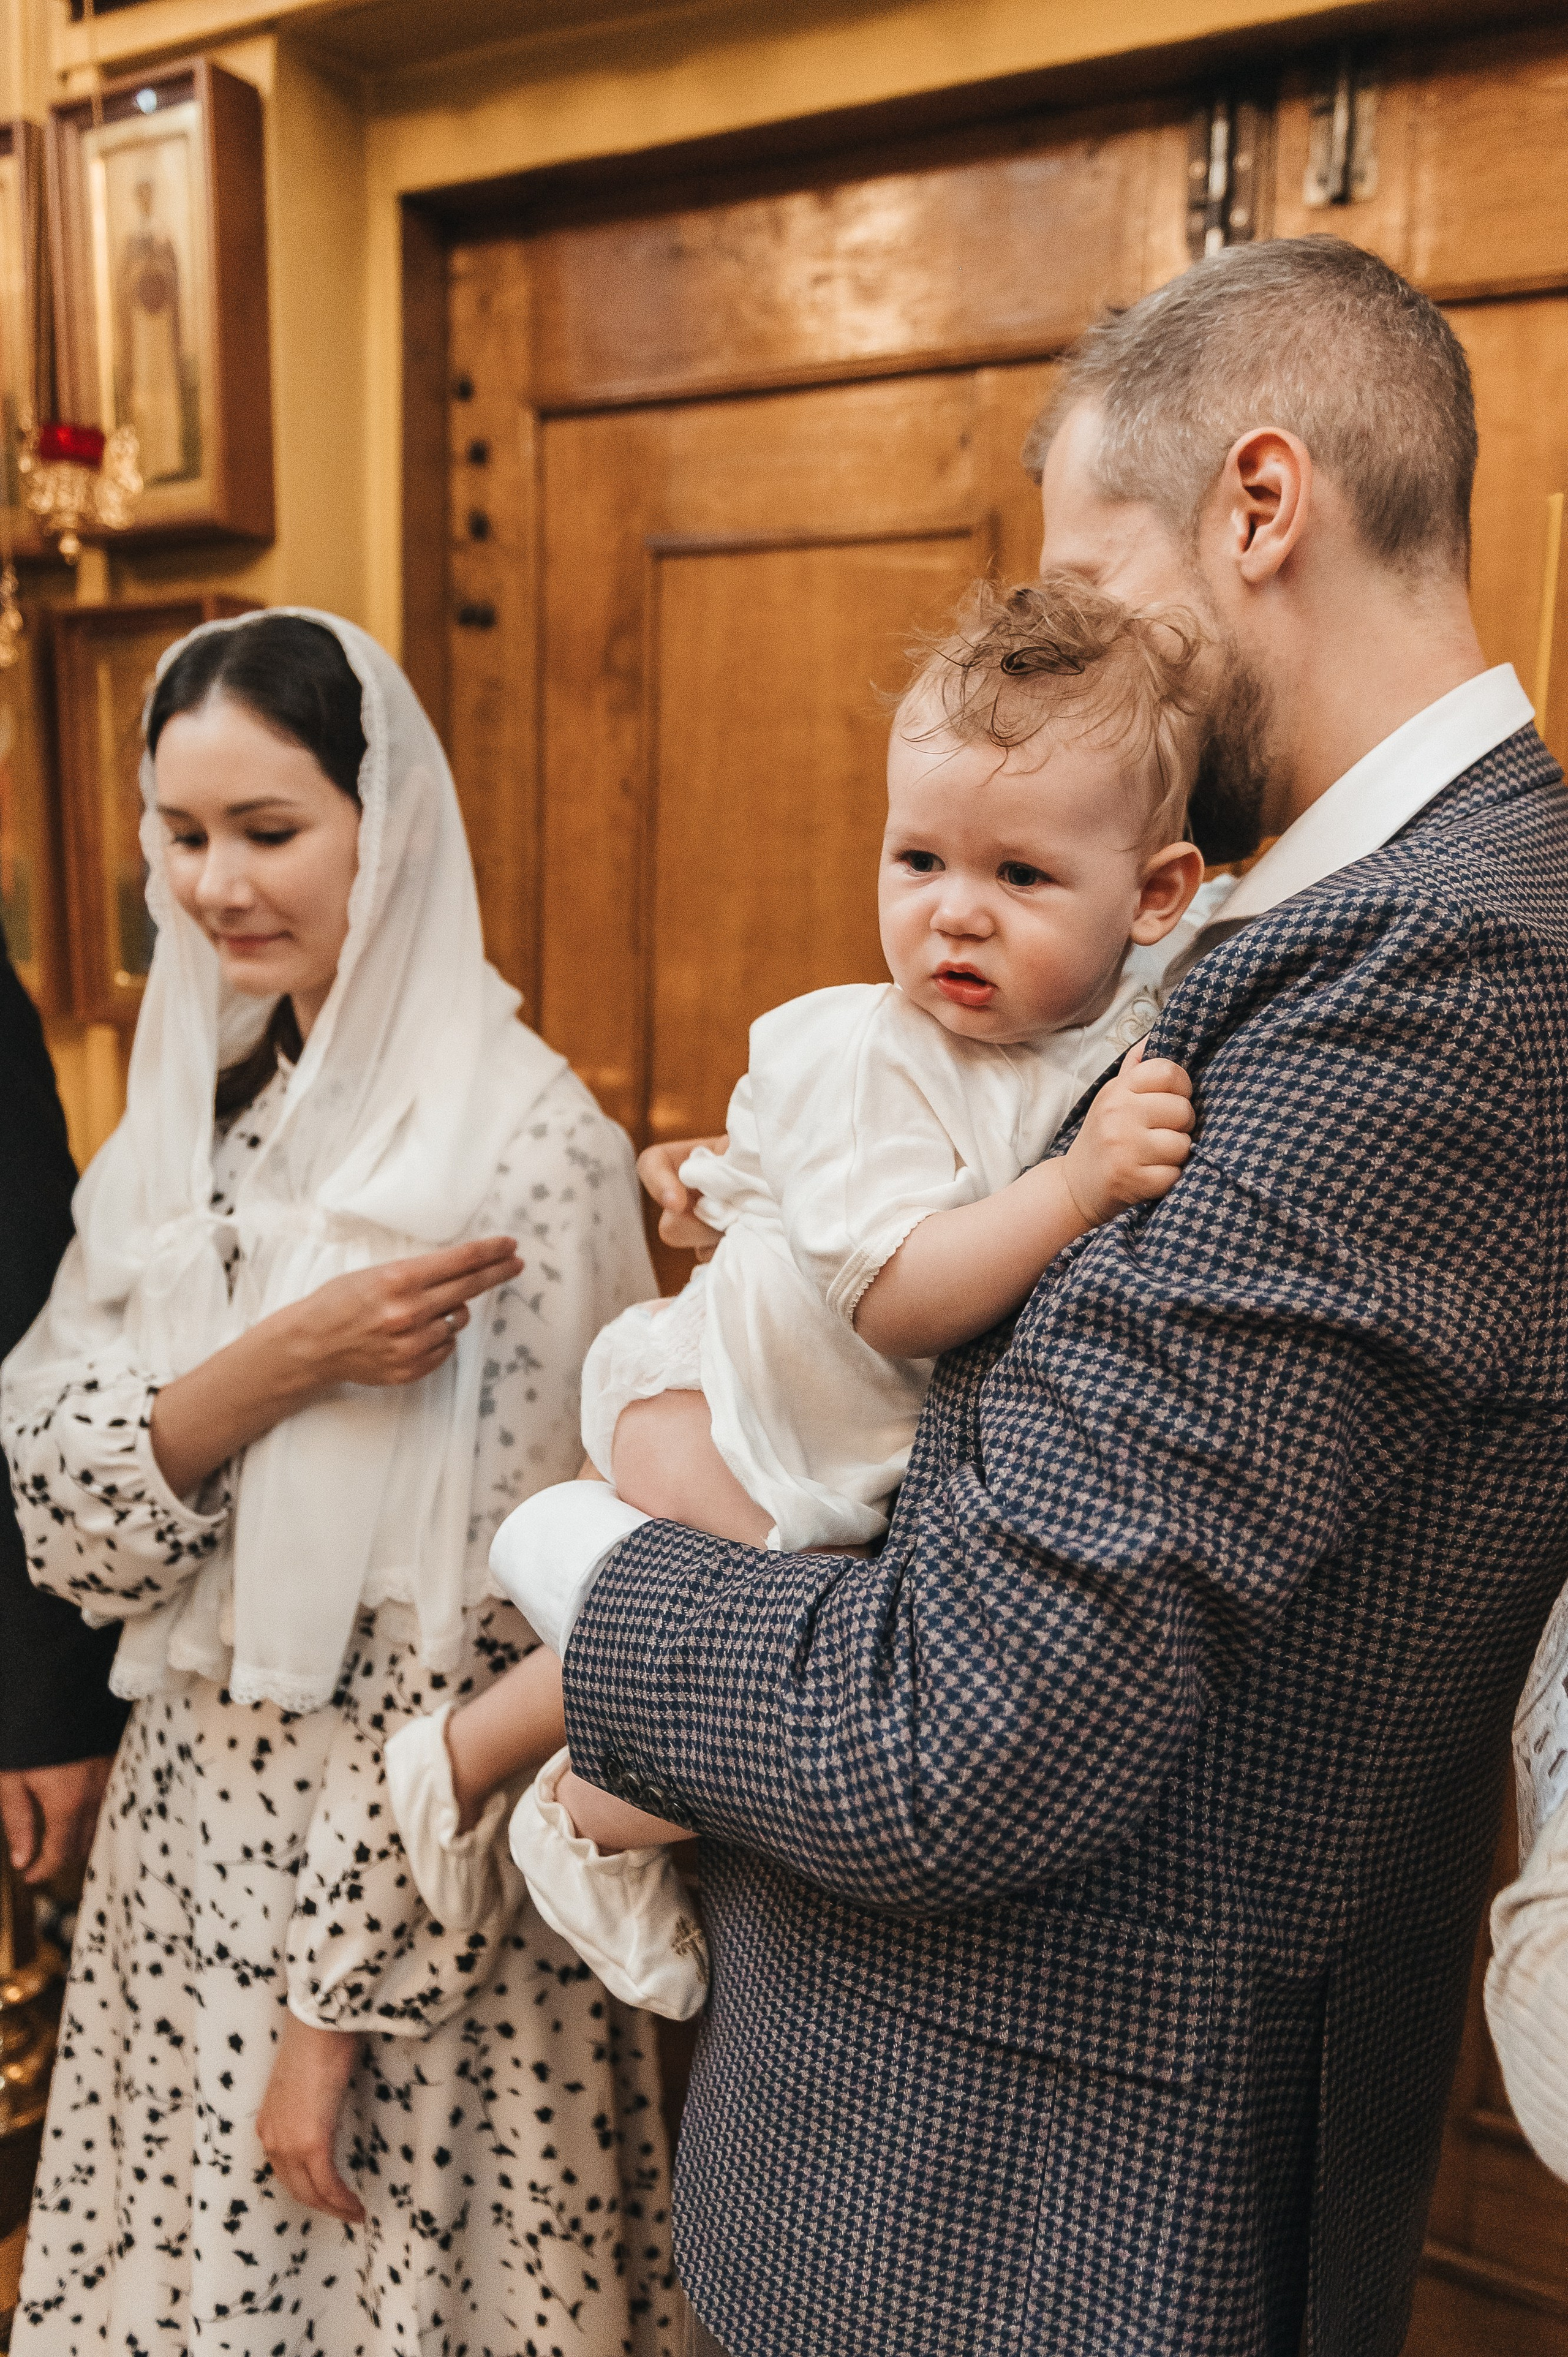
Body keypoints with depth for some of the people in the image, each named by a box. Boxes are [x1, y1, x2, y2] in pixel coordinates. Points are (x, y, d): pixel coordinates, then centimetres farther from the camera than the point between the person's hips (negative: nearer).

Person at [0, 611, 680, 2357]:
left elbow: (480, 1635, -17)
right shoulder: (199, 1115, 2)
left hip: (406, 1885, -6)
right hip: (189, 1834, 6)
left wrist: (340, 2000, -13)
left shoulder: (521, 1144, -18)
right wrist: (278, 1361, -21)